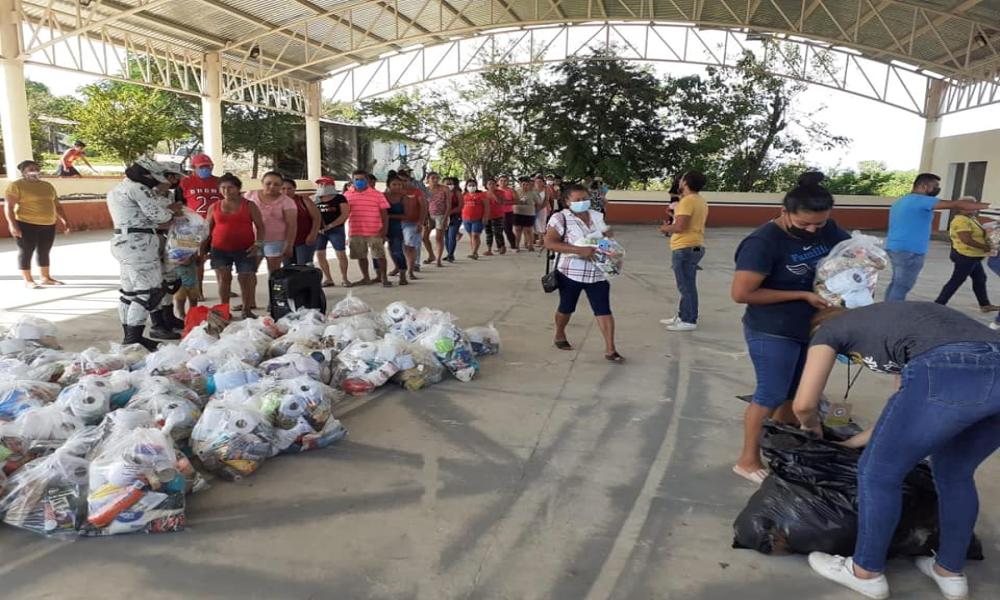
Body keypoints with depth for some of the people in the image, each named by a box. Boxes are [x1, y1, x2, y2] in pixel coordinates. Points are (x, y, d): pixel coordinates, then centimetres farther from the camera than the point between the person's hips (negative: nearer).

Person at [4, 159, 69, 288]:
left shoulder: (47, 185, 13)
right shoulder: (15, 185, -7)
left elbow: (57, 205, 18)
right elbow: (8, 206, -12)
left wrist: (64, 220, 12)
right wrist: (12, 224, -21)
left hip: (48, 225, 6)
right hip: (26, 224, -6)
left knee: (44, 252, 12)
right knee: (26, 252, -1)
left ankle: (46, 278, 20)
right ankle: (28, 280, 4)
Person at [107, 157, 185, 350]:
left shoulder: (117, 189, 18)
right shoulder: (138, 188, -13)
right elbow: (158, 215, -14)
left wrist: (158, 193, 13)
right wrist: (171, 210, 5)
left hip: (123, 242, 11)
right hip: (138, 245, -11)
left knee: (129, 291, 14)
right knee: (149, 292, -8)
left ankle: (129, 337, 21)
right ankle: (134, 340, -8)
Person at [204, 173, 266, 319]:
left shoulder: (249, 205, 2)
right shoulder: (214, 207, 8)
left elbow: (260, 226, 1)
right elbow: (208, 229, 14)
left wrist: (258, 243, -11)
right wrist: (204, 248, 8)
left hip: (245, 249, -2)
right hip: (220, 249, 2)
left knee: (246, 278, 0)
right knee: (223, 278, 1)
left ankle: (247, 310, 11)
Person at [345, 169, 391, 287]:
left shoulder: (377, 194, -2)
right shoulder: (347, 195, 6)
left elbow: (384, 214, -1)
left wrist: (384, 230, -6)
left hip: (375, 232, -3)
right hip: (355, 232, 3)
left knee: (380, 255, 0)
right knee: (361, 256, 11)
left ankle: (384, 278, 10)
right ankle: (366, 278, 24)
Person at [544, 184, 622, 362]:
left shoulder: (597, 216, 7)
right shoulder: (560, 218, -10)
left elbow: (609, 236, 22)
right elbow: (549, 243, -21)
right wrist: (579, 250, -29)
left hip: (597, 272, 4)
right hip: (571, 272, -3)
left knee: (604, 309, -3)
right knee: (566, 308, 14)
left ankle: (610, 349, 1)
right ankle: (560, 336, 41)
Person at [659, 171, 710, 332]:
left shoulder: (687, 201, -17)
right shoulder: (701, 201, 15)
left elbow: (680, 227, -23)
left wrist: (666, 228, -4)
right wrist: (671, 228, 17)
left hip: (685, 249, -10)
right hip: (695, 246, 10)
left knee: (686, 286, -4)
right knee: (687, 285, 16)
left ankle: (689, 321, 1)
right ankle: (682, 316, 25)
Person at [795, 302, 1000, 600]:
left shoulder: (829, 329, 22)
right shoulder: (898, 319, 41)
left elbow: (804, 404, 15)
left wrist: (812, 425, 40)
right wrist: (857, 441, 59)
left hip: (948, 374, -7)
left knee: (878, 474, 15)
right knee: (954, 474, 31)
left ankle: (867, 573, 34)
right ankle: (951, 572, 47)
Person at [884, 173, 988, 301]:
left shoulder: (901, 201, 18)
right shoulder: (921, 200, -11)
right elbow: (957, 205, -12)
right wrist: (988, 205, -4)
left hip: (894, 248, 10)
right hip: (909, 251, -10)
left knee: (896, 284, 14)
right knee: (902, 287, -6)